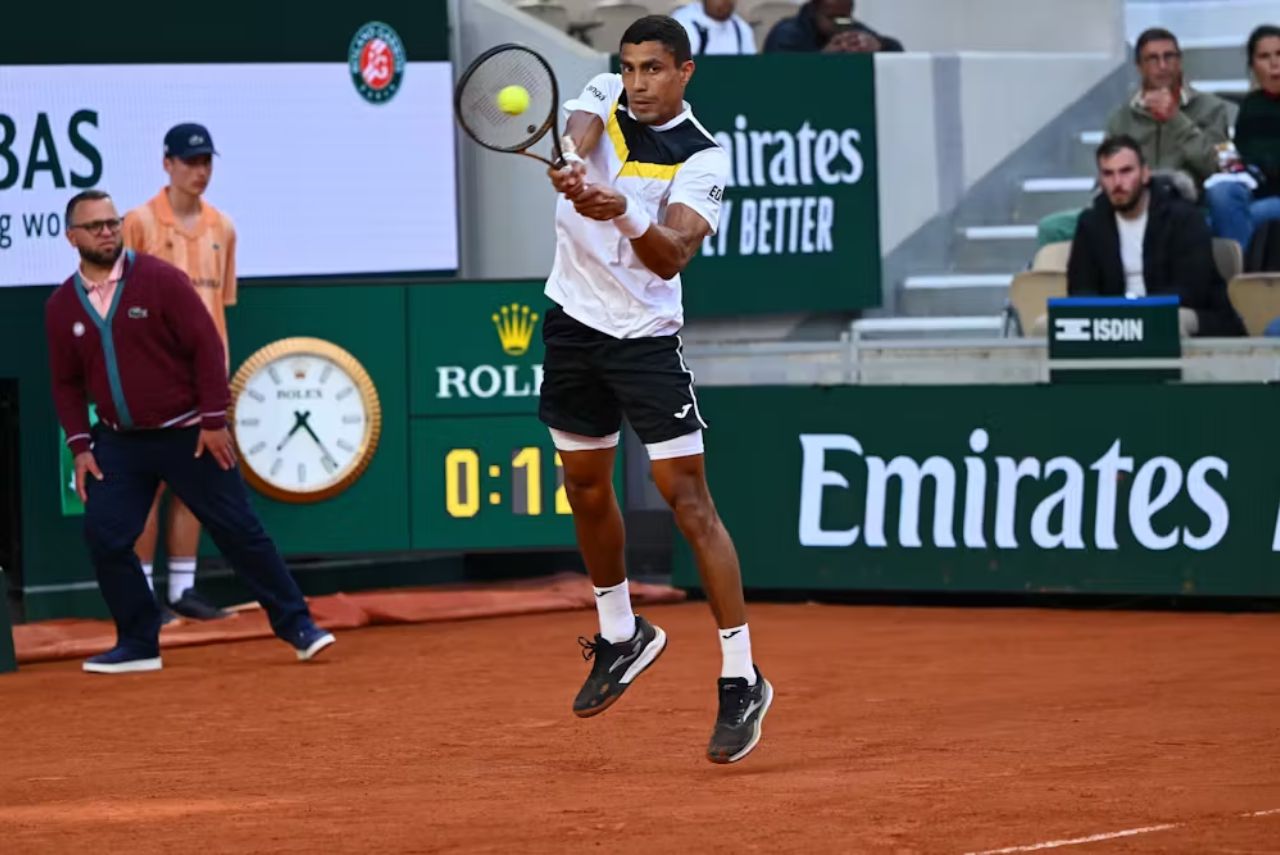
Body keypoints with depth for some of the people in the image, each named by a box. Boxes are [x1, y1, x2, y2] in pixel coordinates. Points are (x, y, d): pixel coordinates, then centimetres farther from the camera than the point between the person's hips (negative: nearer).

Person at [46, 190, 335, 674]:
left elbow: (206, 347, -8)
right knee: (103, 538, -8)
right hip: (119, 443, 3)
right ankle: (138, 644, 5)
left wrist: (213, 420, -12)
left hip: (188, 436, -3)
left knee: (239, 531, -2)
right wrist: (80, 445, 1)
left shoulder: (160, 279, -9)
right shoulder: (61, 306, 3)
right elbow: (66, 382, 11)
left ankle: (296, 626, 8)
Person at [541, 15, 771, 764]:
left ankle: (742, 679, -6)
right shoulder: (604, 99, 1)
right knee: (587, 485, 16)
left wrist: (624, 216, -43)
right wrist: (574, 165, -46)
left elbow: (673, 255, -24)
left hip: (646, 336, -5)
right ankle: (622, 635, 38)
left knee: (689, 499, -10)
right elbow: (578, 136, -22)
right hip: (575, 322, 5)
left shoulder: (703, 157, -13)